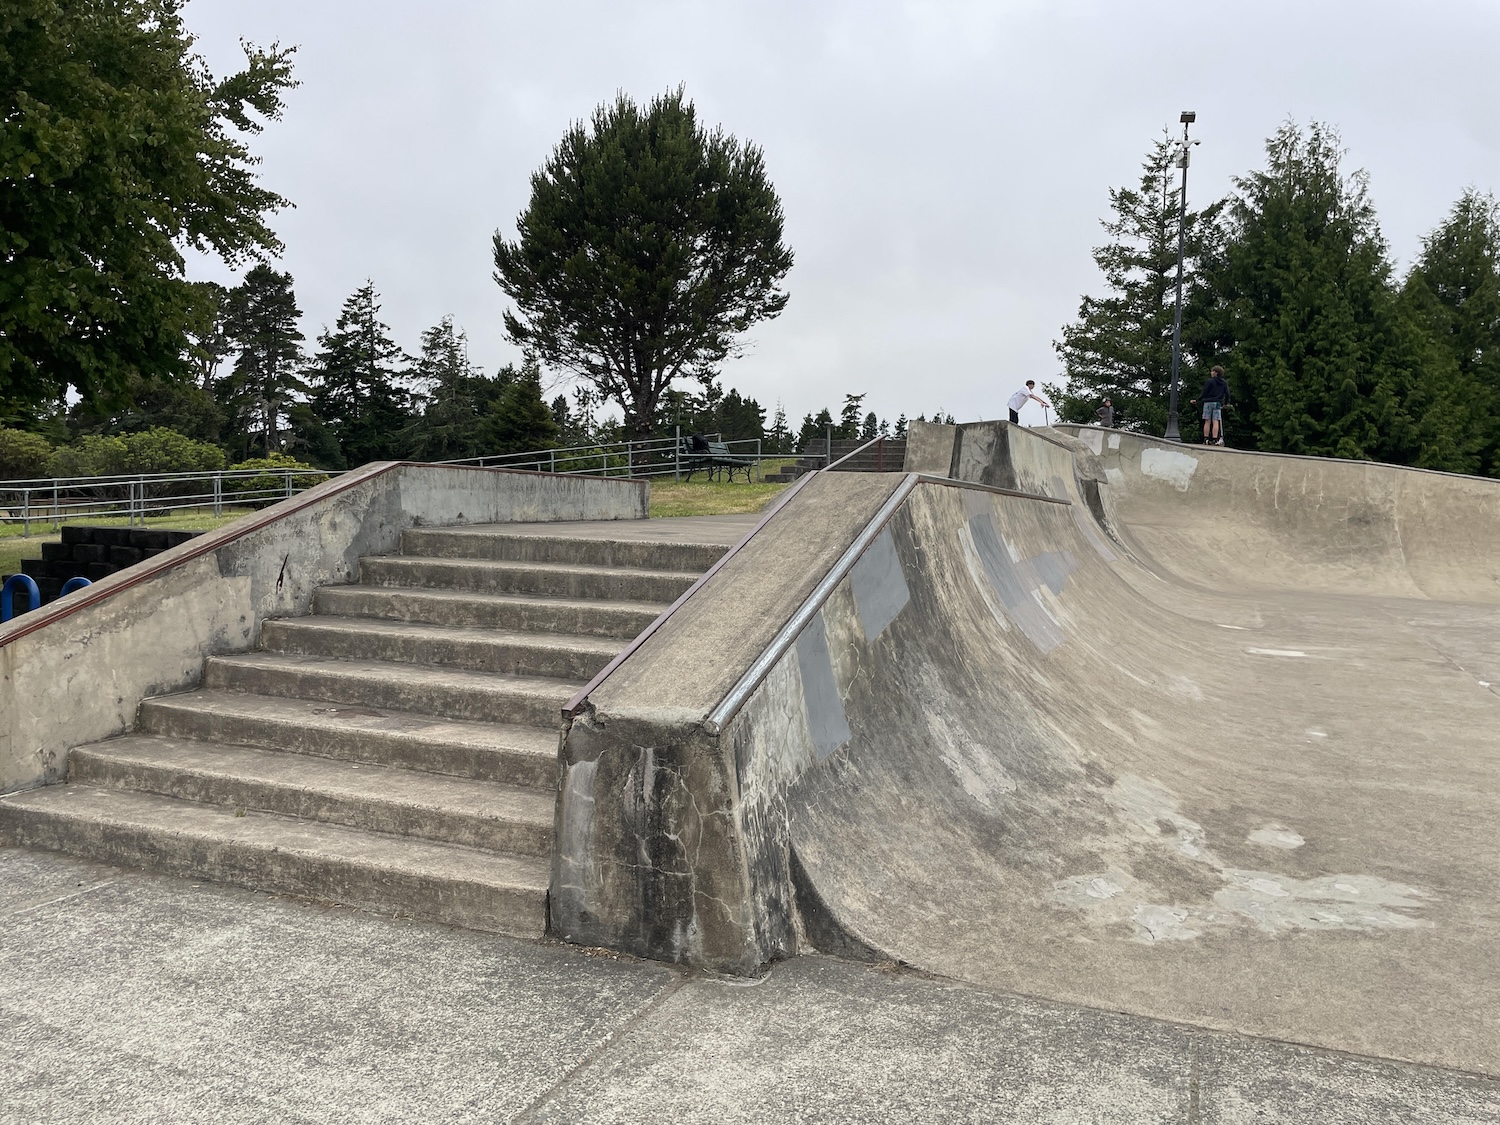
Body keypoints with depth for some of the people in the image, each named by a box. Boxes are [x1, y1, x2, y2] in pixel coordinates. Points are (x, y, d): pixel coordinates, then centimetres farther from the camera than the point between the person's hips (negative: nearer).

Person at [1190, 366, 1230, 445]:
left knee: (1207, 422, -1)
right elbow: (1227, 394, 10)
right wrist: (1225, 403, 24)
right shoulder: (1224, 383, 10)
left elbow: (1204, 393, -5)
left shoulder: (1210, 381, -3)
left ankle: (1206, 439, -3)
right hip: (1218, 403, 3)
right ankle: (1214, 439, -10)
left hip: (1208, 403, -3)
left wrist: (1197, 400, 4)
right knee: (1215, 422, -2)